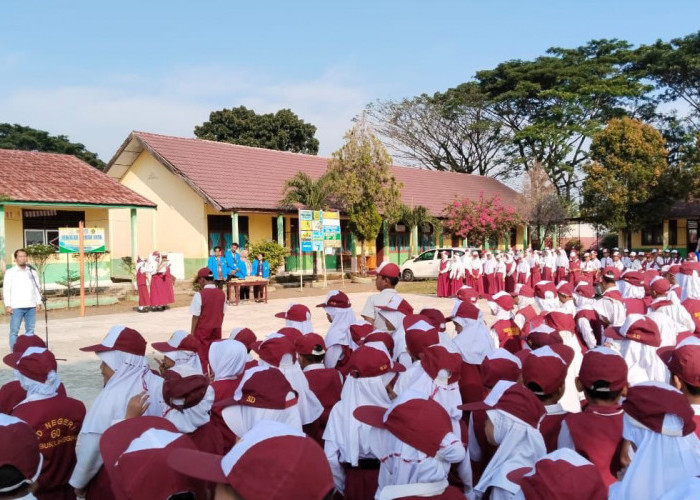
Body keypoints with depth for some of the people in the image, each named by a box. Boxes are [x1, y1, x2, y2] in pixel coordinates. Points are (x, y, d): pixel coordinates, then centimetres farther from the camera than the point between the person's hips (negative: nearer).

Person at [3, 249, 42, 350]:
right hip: (16, 307, -3)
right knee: (14, 331, -4)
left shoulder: (32, 272, 14)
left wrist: (38, 302, 5)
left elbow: (37, 288, 14)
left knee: (30, 331, 6)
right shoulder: (10, 272, 5)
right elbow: (6, 289, 0)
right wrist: (7, 305, -8)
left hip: (31, 306, 3)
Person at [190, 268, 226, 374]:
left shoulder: (199, 294, -16)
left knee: (202, 356, 7)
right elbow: (222, 313, 5)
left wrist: (192, 333, -5)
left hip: (202, 330, -4)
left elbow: (196, 316, -14)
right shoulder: (222, 294, -1)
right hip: (216, 330, 4)